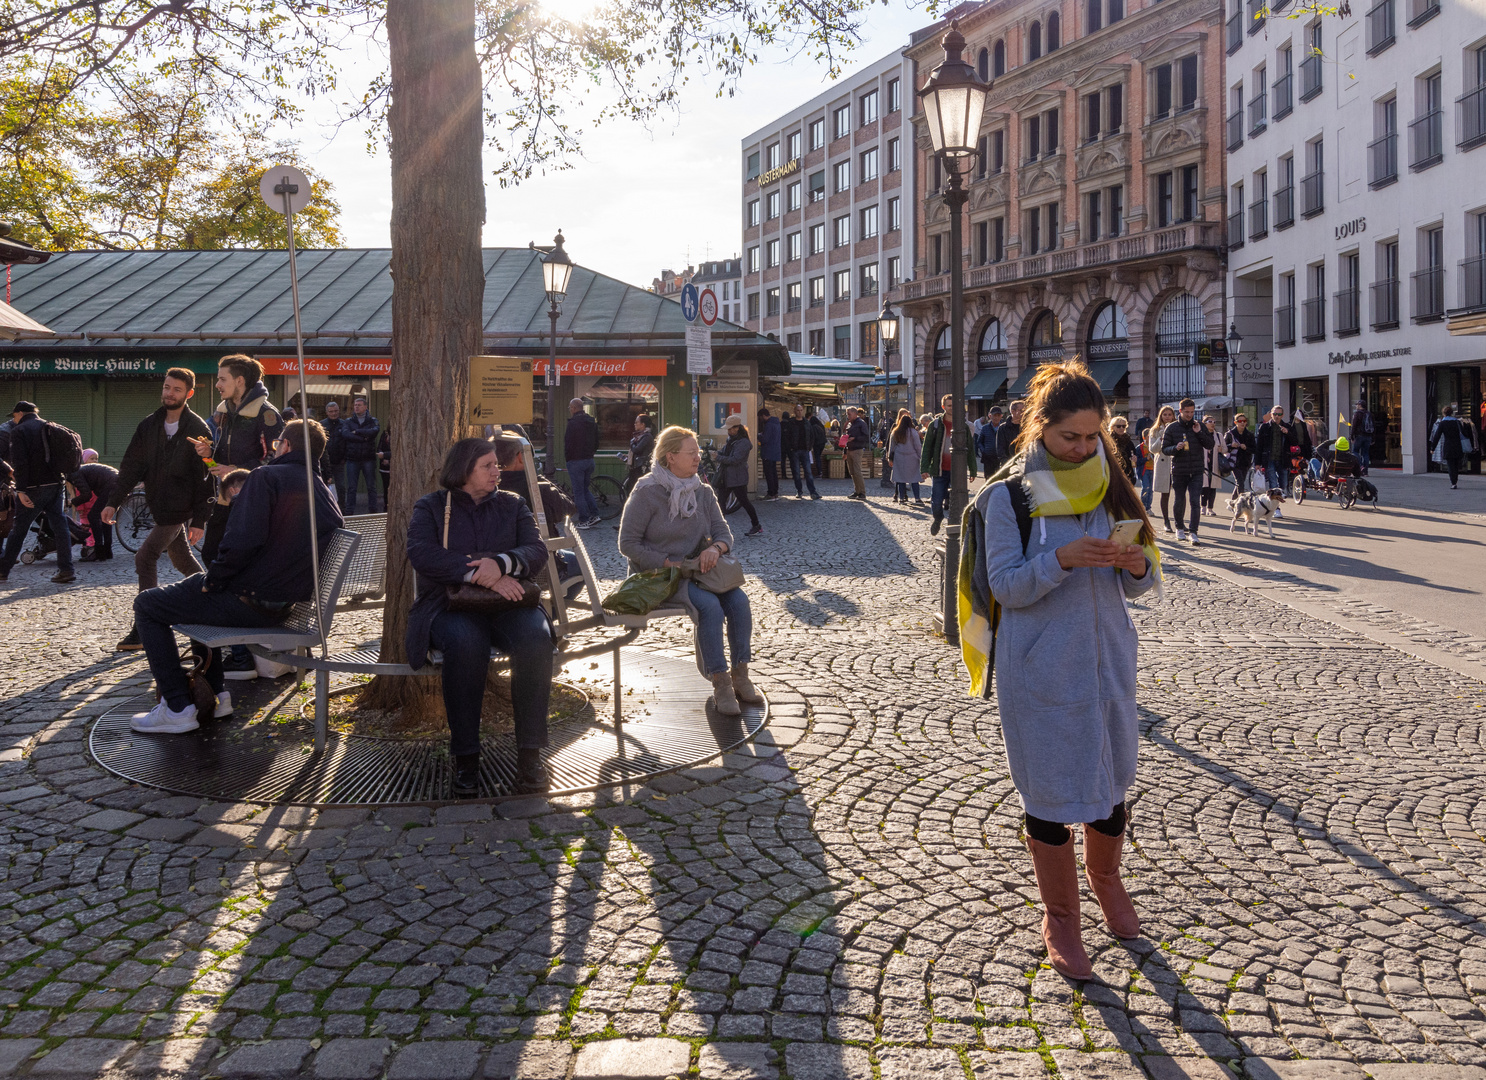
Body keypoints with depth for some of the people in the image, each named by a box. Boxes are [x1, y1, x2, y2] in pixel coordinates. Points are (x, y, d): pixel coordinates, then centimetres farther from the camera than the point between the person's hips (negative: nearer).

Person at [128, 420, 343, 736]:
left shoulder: (267, 477, -12)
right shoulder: (326, 496, 10)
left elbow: (241, 541, -24)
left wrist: (211, 580, -11)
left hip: (245, 601, -8)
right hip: (282, 608, 8)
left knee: (147, 605, 10)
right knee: (194, 590, 35)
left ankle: (178, 708, 4)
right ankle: (214, 694, 30)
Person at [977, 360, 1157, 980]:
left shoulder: (1111, 490, 5)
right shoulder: (1011, 497, -8)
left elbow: (1137, 585, 6)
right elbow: (1005, 586, -13)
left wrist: (1137, 566, -17)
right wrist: (1061, 560, -28)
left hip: (1108, 659, 4)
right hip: (1040, 668, -4)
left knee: (1112, 780, 15)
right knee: (1050, 790, 6)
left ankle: (1105, 879, 43)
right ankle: (1059, 916, 23)